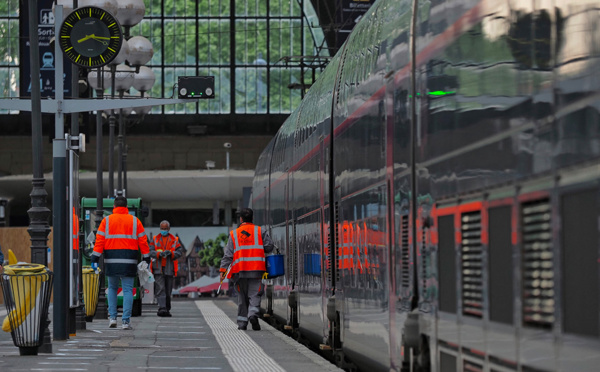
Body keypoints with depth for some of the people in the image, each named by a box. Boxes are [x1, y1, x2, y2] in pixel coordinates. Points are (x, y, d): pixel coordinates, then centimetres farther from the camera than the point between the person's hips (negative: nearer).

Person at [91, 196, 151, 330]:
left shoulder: (107, 220, 4)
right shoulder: (135, 221, 5)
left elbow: (99, 241, -2)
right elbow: (143, 241, 4)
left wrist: (95, 258, -2)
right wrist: (147, 258, 11)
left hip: (111, 261, 1)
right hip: (129, 262, -1)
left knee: (112, 288, 17)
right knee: (127, 290, 2)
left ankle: (112, 317, 9)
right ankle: (126, 321, -5)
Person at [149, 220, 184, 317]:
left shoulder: (174, 240, 11)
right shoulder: (155, 239, 11)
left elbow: (180, 252, 1)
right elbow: (151, 251, 0)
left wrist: (170, 253, -16)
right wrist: (159, 254, -18)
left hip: (169, 269, 1)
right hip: (158, 268, -1)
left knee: (168, 290, 7)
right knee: (160, 289, -13)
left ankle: (167, 309, 16)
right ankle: (162, 308, -21)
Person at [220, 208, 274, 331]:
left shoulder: (234, 234, 7)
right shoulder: (260, 231, 5)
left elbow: (228, 254, 3)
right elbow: (269, 247, 2)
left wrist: (223, 269, 1)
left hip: (240, 270, 1)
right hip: (256, 270, -1)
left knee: (242, 297, 10)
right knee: (255, 295, -2)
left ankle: (242, 322, 10)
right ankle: (253, 314, -27)